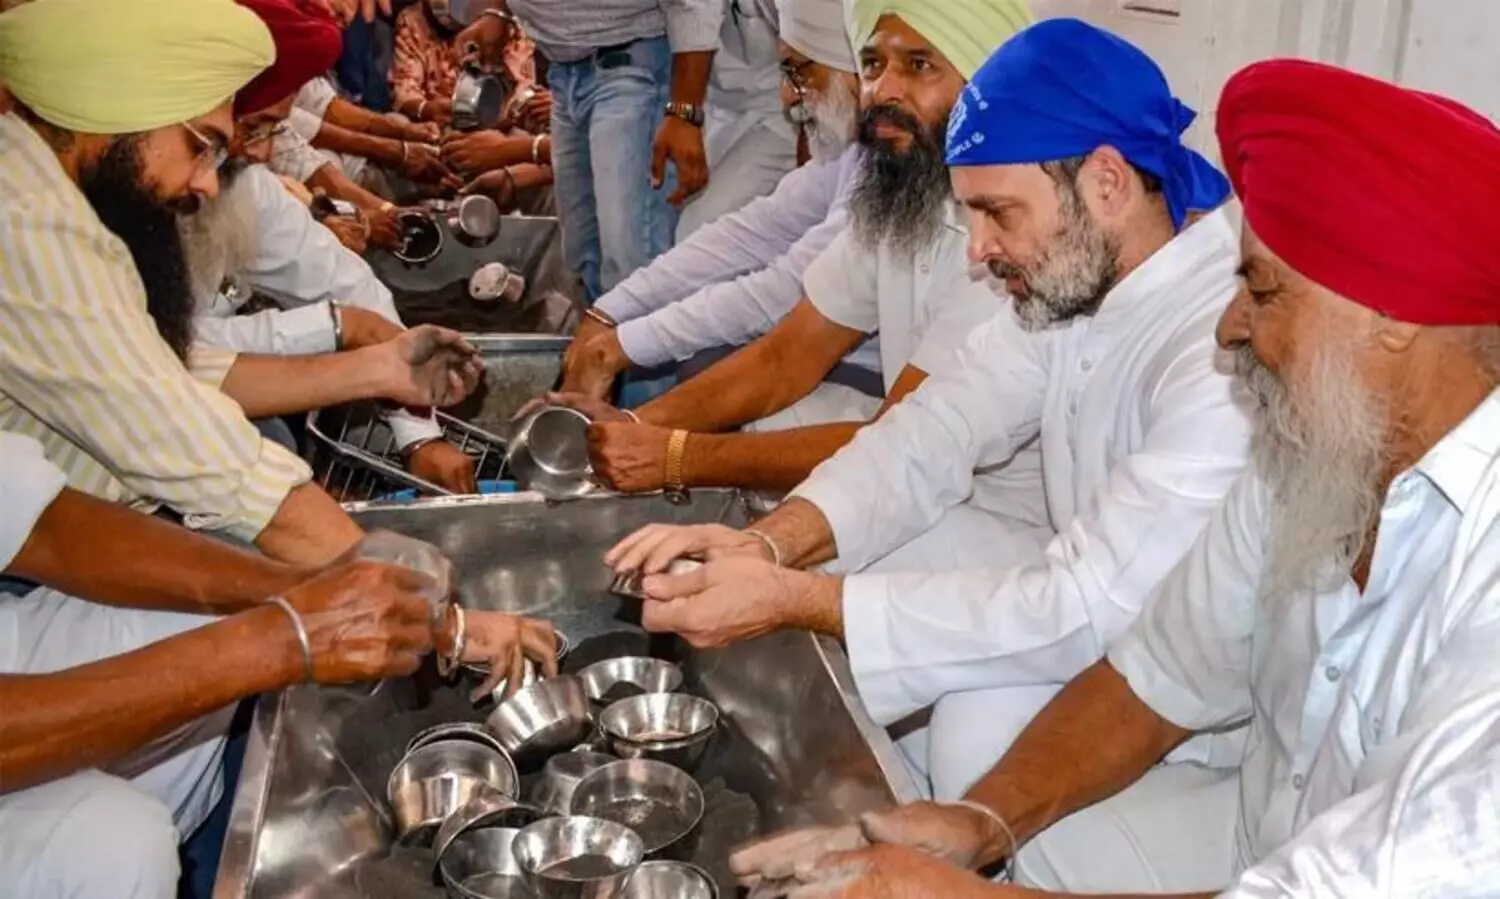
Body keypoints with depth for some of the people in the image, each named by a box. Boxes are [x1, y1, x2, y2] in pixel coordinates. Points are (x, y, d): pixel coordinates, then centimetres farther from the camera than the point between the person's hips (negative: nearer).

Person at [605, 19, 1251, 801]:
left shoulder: (1229, 353, -31)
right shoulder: (1071, 275, -5)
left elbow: (1091, 610, -32)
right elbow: (935, 433, -3)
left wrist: (792, 601, -30)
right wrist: (766, 543, -21)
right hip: (1095, 595, 8)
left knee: (979, 722, -30)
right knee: (843, 560, 1)